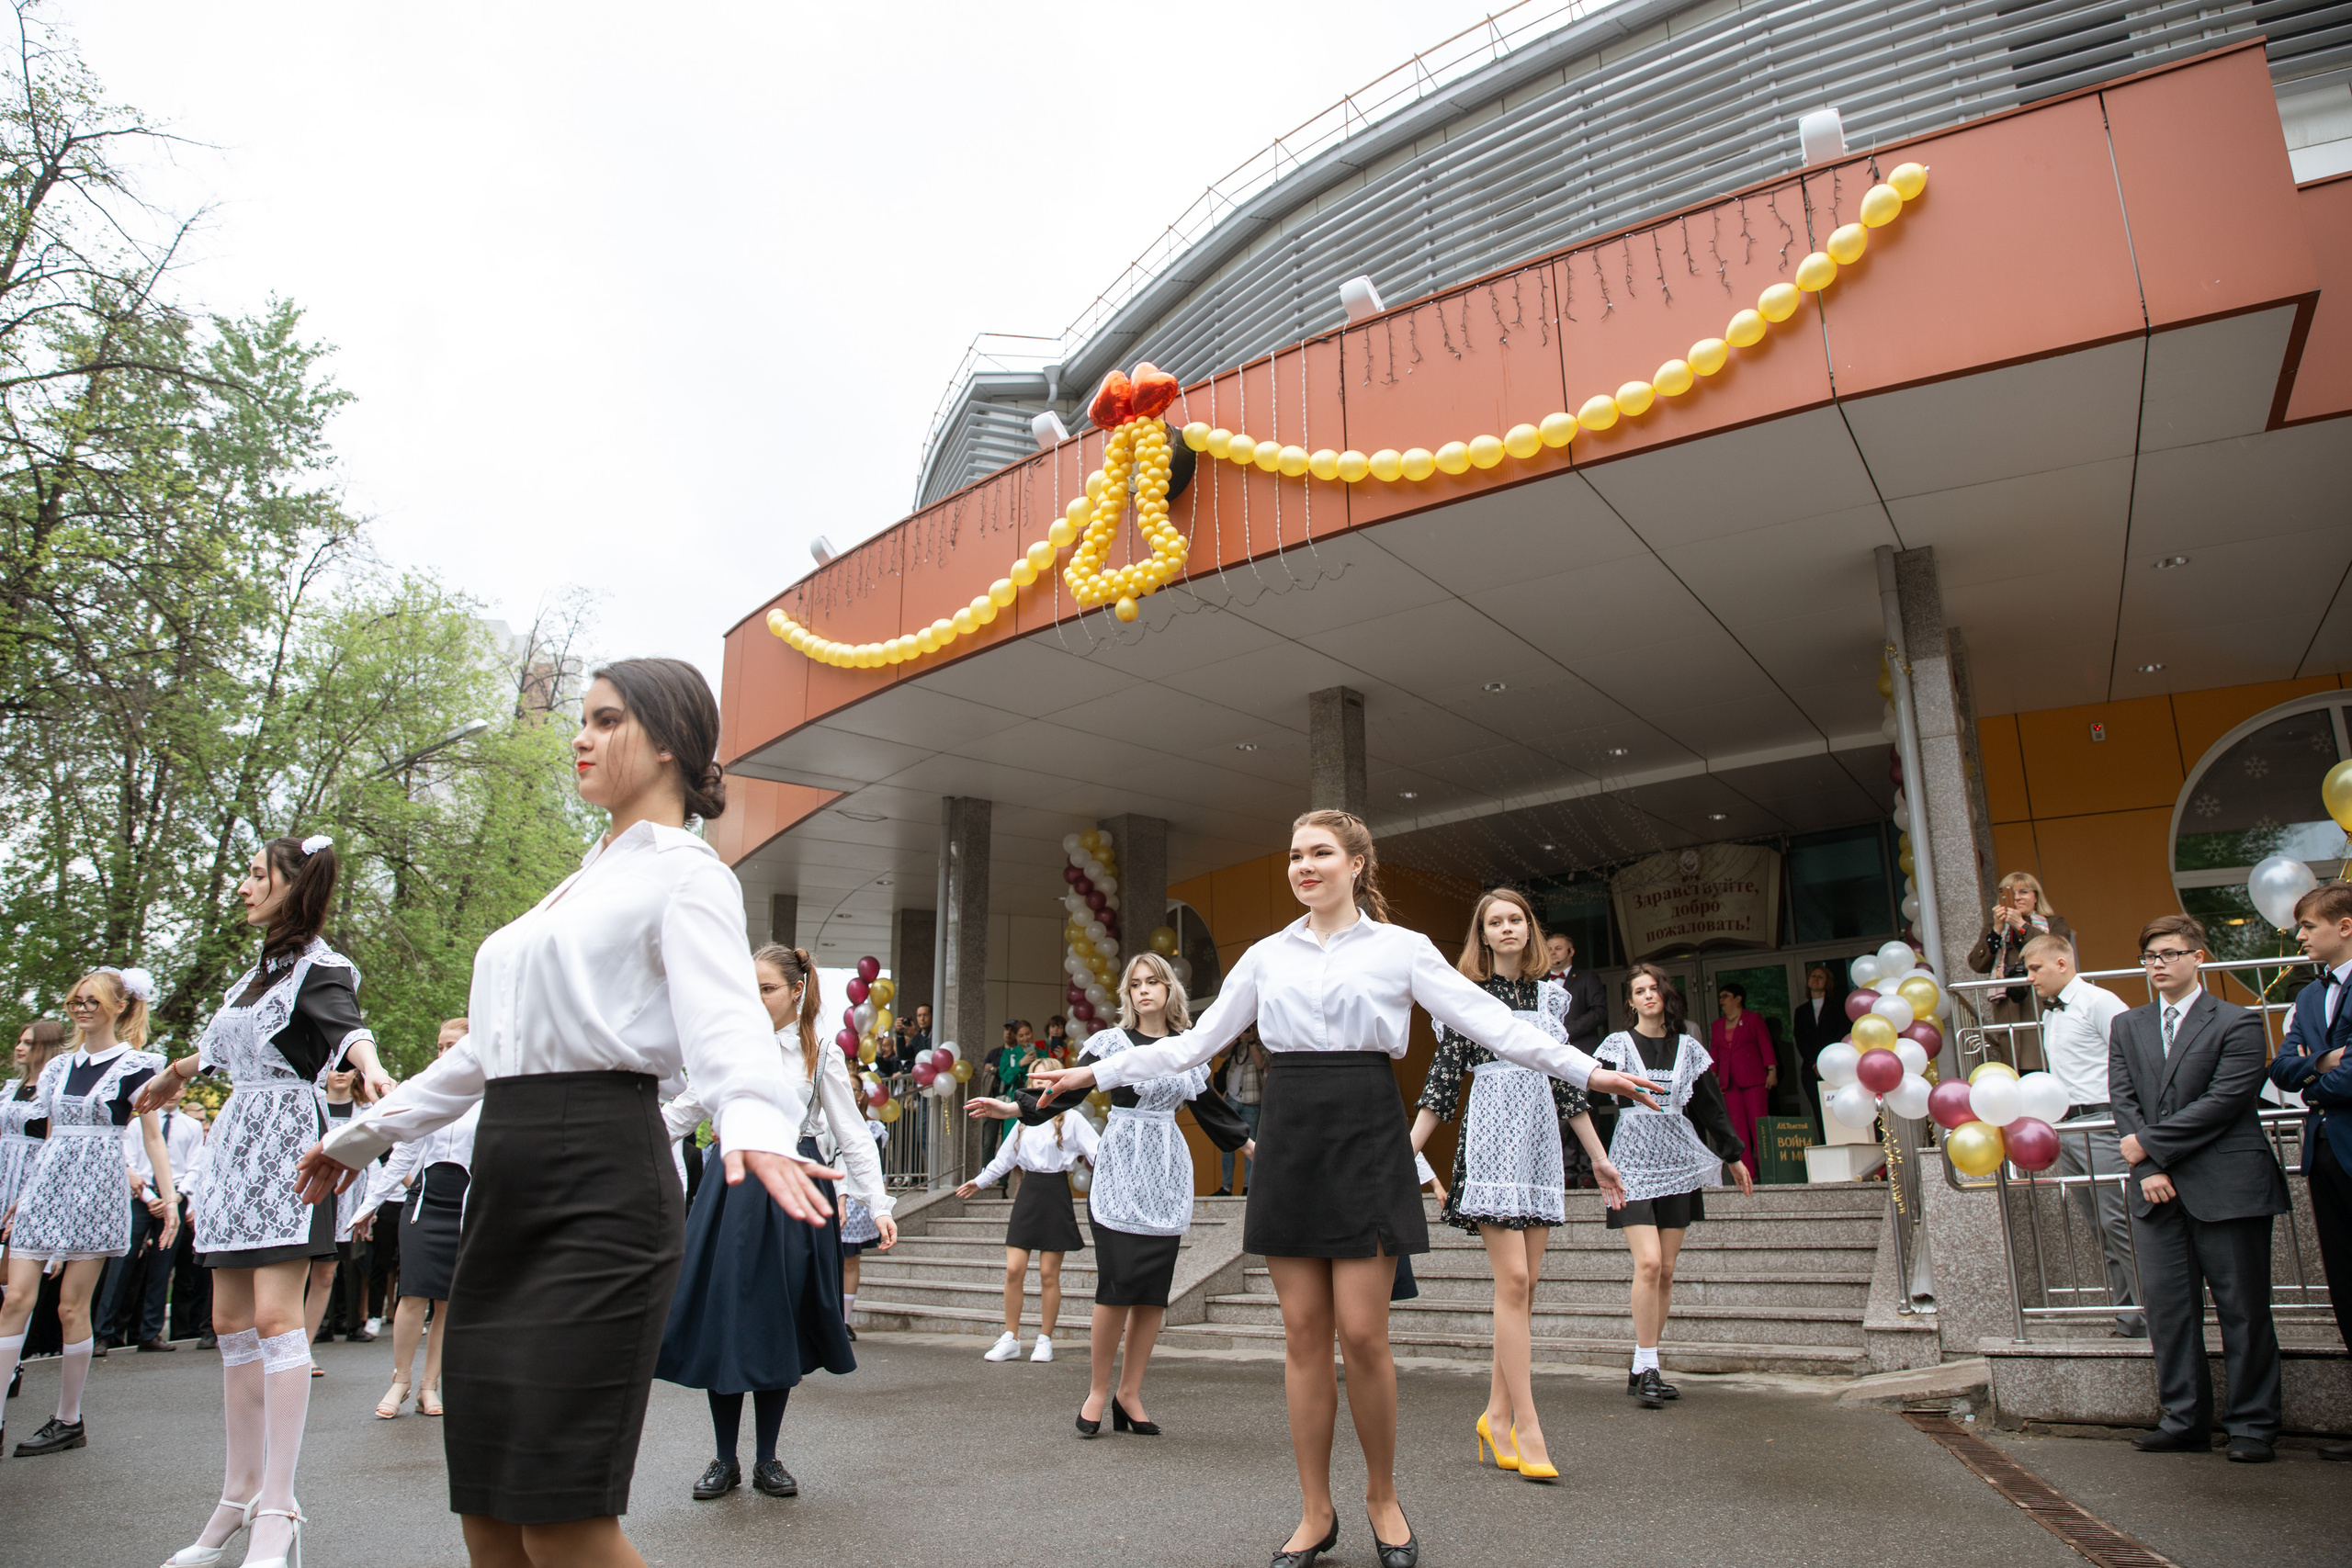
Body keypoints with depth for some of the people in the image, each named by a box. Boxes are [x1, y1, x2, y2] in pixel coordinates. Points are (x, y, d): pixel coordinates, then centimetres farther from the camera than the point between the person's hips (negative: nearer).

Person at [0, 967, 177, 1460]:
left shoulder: (135, 1066, -1)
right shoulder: (59, 1065, 15)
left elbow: (153, 1137, -3)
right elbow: (48, 1134, 19)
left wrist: (169, 1197, -10)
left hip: (95, 1187, -5)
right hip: (45, 1183, 5)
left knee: (72, 1307, -2)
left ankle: (69, 1421, 9)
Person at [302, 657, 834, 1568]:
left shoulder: (685, 874, -3)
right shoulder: (583, 884, 22)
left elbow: (725, 1022, -21)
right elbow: (492, 1048, 29)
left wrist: (755, 1127, -40)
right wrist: (366, 1133, 34)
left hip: (601, 1183, -8)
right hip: (505, 1185, 8)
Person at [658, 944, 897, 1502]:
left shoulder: (821, 1053, 2)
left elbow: (853, 1136, 2)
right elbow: (683, 1111, 13)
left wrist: (879, 1207, -5)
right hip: (732, 1189, 1)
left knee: (780, 1326, 5)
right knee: (722, 1320, 1)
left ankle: (767, 1458, 20)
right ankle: (724, 1460, 17)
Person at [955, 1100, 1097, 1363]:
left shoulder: (1071, 1119, -2)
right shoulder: (1025, 1121, 13)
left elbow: (1095, 1151, -10)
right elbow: (1005, 1157, 25)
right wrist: (979, 1182, 32)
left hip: (1056, 1194, -4)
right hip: (1028, 1193, 4)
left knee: (1048, 1273, -1)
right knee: (1014, 1269, -2)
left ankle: (1045, 1340, 13)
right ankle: (1010, 1339, 10)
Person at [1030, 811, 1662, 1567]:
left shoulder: (1401, 948, 4)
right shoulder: (1267, 955, 12)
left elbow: (1492, 1022, -1)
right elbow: (1196, 1042, 15)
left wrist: (1586, 1069, -11)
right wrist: (1095, 1073, 11)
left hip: (1365, 1137, -3)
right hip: (1288, 1137, 3)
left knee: (1362, 1334, -4)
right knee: (1304, 1334, 5)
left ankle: (1383, 1497, 21)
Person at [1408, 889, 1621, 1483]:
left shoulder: (1551, 996, 13)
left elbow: (1567, 1083, 16)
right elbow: (1442, 1081, 1)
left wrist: (1600, 1158, 15)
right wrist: (1408, 1151, -5)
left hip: (1541, 1142, 5)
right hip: (1491, 1139, -5)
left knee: (1525, 1285, 5)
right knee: (1512, 1280, -11)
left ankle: (1497, 1415, 15)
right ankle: (1527, 1427, -5)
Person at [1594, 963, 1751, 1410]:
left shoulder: (1688, 1047, 11)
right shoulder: (1618, 1044, 2)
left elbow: (1711, 1104, 18)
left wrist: (1734, 1156, 21)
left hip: (1678, 1163, 4)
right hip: (1633, 1163, -4)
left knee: (1666, 1271, 3)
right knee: (1648, 1263, -15)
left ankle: (1644, 1368, 11)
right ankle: (1646, 1369, -8)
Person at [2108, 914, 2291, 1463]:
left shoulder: (2238, 1023, -1)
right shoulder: (2127, 1027, 14)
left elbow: (2223, 1101, -11)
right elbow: (2124, 1101, 7)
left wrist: (2150, 1144, -11)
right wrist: (2149, 1169, -6)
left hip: (2226, 1187, -4)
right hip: (2158, 1191, 4)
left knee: (2243, 1308, 3)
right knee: (2166, 1305, 6)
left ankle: (2252, 1423, 14)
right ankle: (2185, 1418, 15)